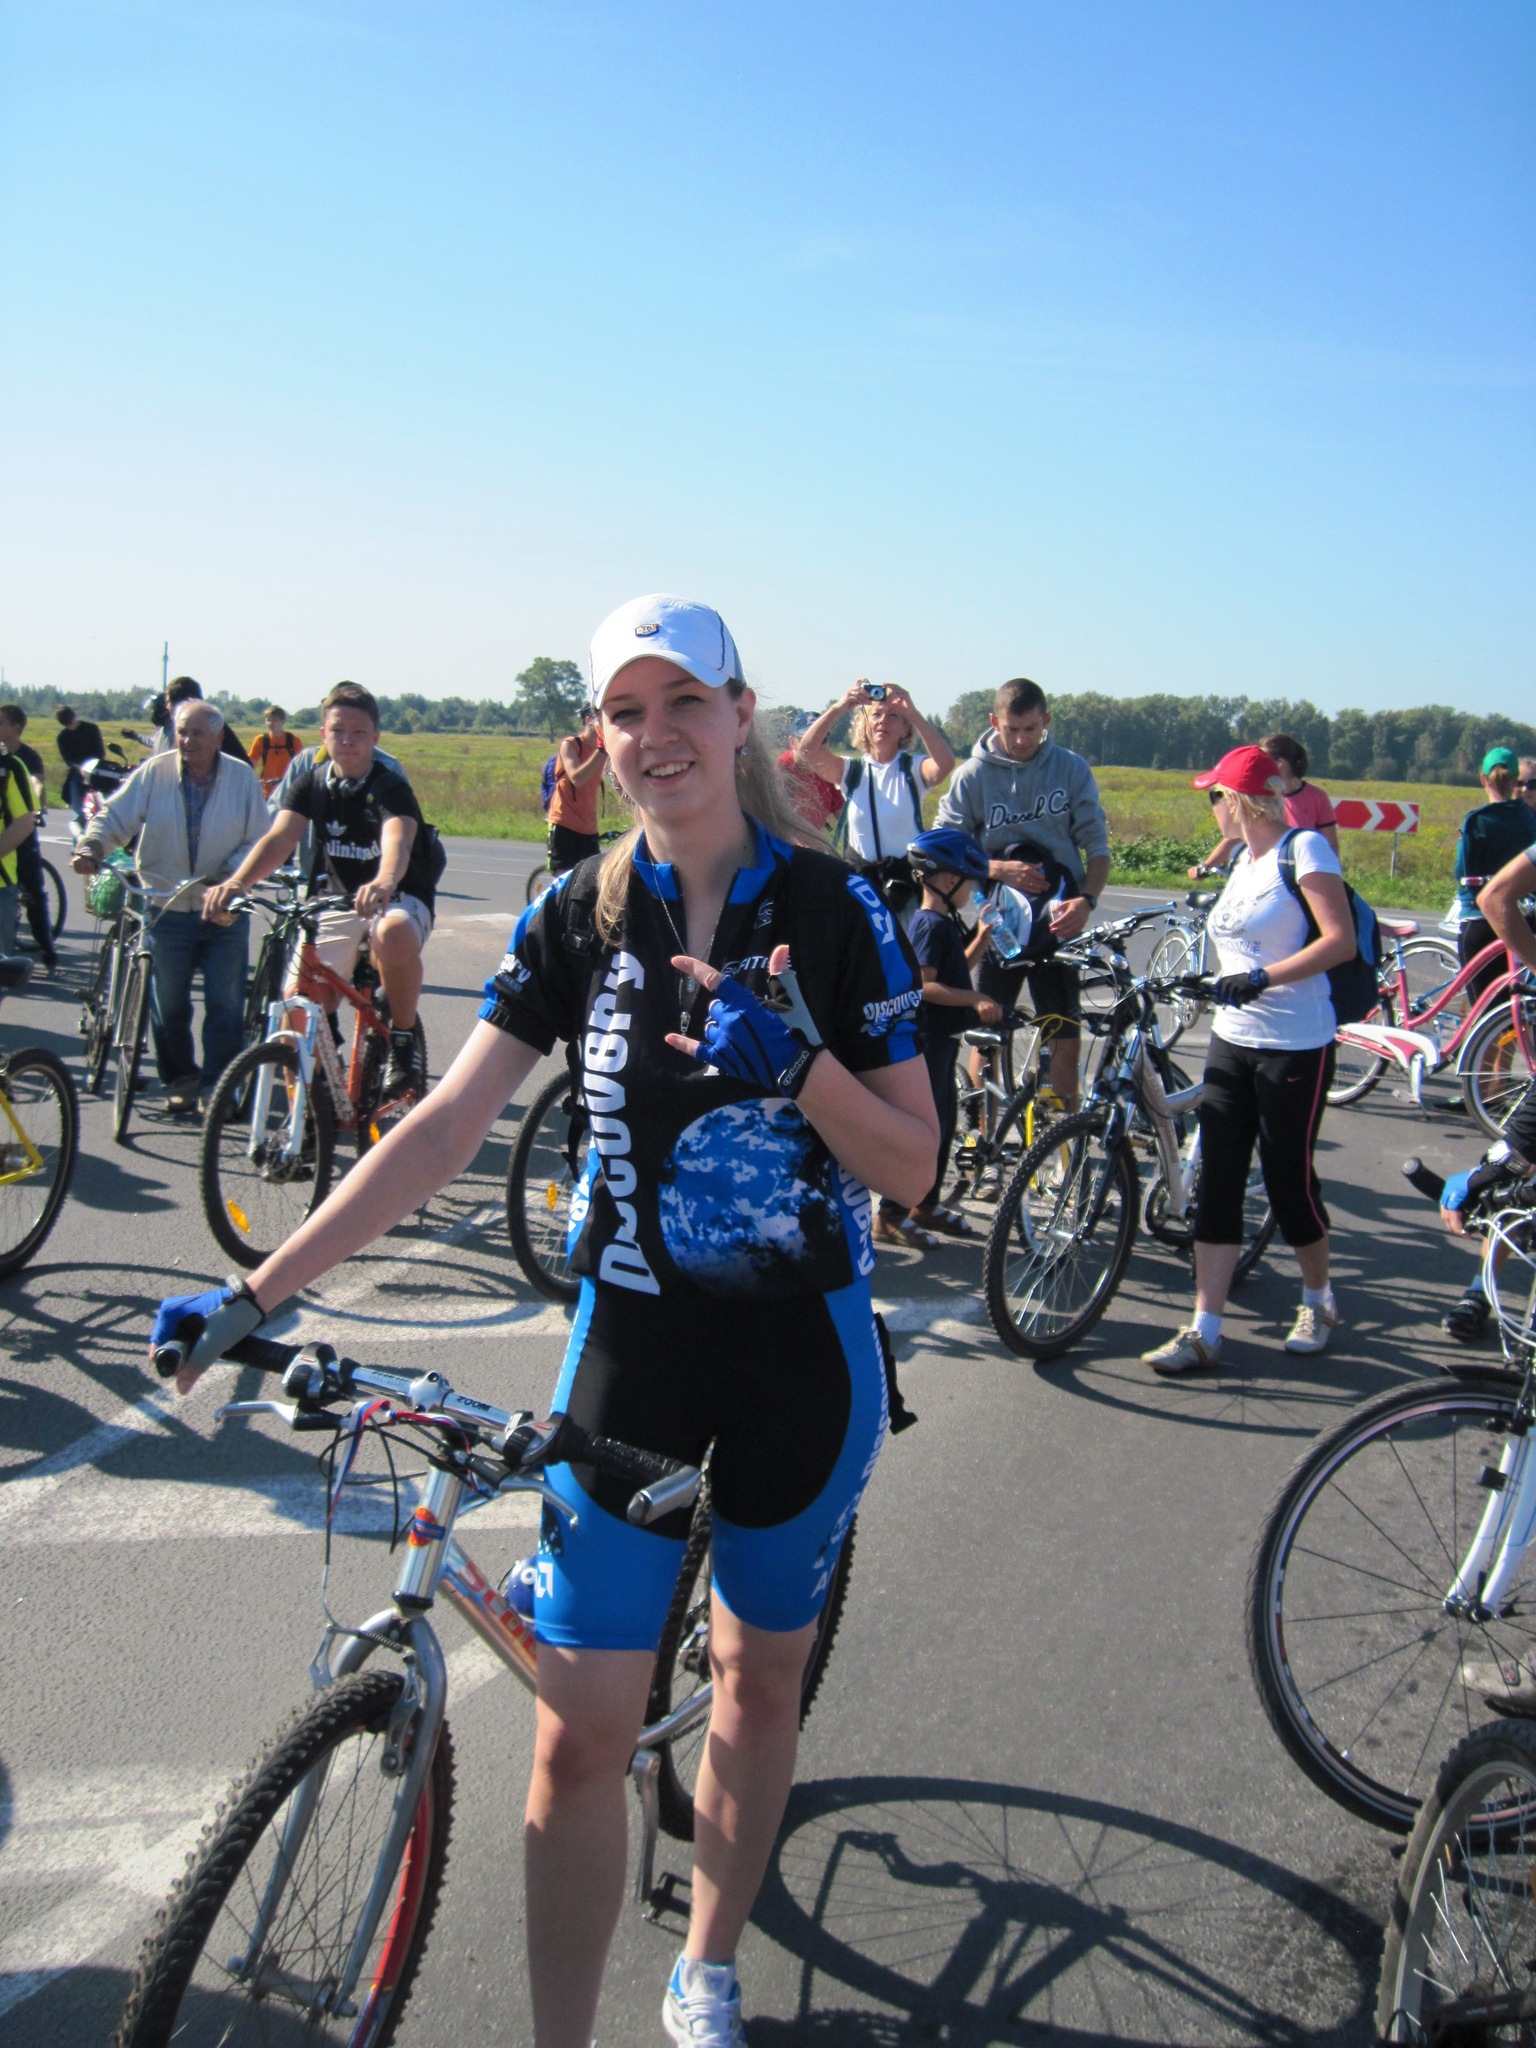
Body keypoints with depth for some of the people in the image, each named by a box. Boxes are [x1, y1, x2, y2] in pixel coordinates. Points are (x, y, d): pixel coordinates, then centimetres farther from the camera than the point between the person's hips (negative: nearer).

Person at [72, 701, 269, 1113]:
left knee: (226, 1005, -1)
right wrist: (90, 846, -24)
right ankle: (180, 1079, 25)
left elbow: (259, 843, -5)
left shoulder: (242, 777, -4)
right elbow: (114, 818, -3)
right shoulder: (154, 773, -3)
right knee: (168, 1005, 8)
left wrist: (230, 879, -20)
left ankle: (217, 1084, 11)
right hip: (168, 910, 1)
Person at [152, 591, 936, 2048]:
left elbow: (911, 1167, -7)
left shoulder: (835, 912, -9)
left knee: (759, 1677, 18)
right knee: (579, 1734, 0)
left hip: (803, 1350, 0)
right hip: (632, 1342, 1)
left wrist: (800, 1062, -26)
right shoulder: (578, 917, -3)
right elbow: (445, 1127, -6)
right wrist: (256, 1292, -11)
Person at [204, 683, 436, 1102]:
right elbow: (279, 838, -15)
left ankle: (403, 1041, -18)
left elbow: (397, 839, -35)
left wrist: (385, 883, -59)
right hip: (334, 902, 4)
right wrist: (236, 882, -35)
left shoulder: (391, 788, -14)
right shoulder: (309, 784, 0)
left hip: (398, 900, -4)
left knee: (394, 933, -41)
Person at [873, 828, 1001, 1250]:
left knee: (944, 1124, 17)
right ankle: (889, 1216, 0)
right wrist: (975, 999, -28)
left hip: (941, 1038, 10)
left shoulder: (944, 923, 14)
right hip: (926, 1038, -10)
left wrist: (979, 942, 15)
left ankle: (927, 1206, 28)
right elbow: (923, 985, -25)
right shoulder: (931, 924, -17)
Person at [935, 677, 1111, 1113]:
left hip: (1057, 922, 0)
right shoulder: (973, 774, 0)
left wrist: (1086, 900, -17)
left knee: (1066, 1043, 0)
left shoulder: (1072, 769, 1)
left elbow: (1097, 846, 1)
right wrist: (1000, 870, -15)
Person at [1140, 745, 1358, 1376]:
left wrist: (1262, 978, -26)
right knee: (1217, 1182, 2)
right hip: (1232, 1041, 8)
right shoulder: (1244, 860, 14)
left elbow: (1341, 941, -18)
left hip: (1295, 1046, -7)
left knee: (1289, 1181, 3)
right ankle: (1203, 1333, 4)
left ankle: (1318, 1301, 29)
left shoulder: (1304, 849, -10)